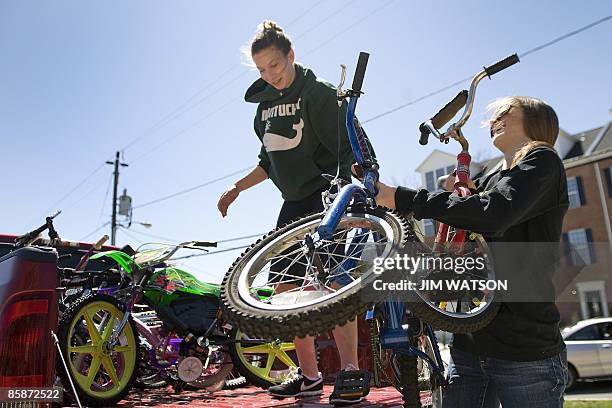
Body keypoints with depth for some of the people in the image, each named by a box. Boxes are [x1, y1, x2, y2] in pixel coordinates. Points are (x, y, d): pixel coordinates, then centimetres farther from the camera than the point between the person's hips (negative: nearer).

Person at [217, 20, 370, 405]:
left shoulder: (320, 93, -6)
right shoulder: (265, 103, 15)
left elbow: (351, 150, -12)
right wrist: (237, 188, 15)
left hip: (327, 195, -7)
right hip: (294, 202, 8)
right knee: (286, 285, 3)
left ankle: (351, 372, -10)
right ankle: (309, 375, 13)